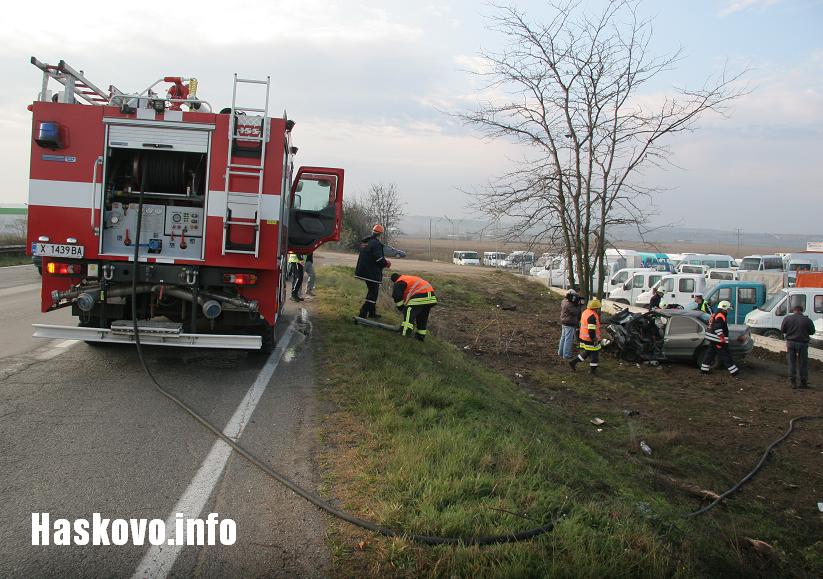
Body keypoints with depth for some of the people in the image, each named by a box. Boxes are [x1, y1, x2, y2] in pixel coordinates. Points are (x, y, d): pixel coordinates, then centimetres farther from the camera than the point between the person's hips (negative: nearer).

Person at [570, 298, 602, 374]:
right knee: (595, 354, 6)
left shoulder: (585, 312, 6)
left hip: (583, 338, 9)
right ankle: (593, 369, 15)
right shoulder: (592, 316, -24)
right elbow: (591, 330, -26)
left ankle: (574, 362, 19)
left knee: (586, 352, 21)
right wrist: (594, 340, -20)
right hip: (590, 339, -9)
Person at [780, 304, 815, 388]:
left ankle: (793, 382, 10)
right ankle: (804, 383, 15)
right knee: (803, 363, 9)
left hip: (791, 343, 1)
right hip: (803, 343, -1)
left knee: (792, 363, 9)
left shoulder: (787, 318, -3)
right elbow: (812, 332, 3)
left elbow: (782, 330, 3)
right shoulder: (807, 320, -5)